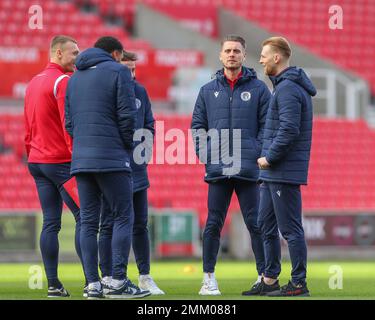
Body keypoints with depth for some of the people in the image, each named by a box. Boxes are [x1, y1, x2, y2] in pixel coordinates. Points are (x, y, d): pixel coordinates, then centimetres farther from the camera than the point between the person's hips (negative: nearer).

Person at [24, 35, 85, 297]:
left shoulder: (33, 83, 17)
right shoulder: (63, 82, -11)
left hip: (37, 162, 8)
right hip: (62, 161, -8)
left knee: (50, 223, 5)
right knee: (83, 218, -6)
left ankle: (53, 284, 3)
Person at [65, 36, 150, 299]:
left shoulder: (74, 78, 19)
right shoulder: (118, 72, 0)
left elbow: (69, 121, 16)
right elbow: (127, 115, -7)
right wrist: (128, 146, 5)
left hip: (81, 159, 6)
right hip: (112, 159, -6)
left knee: (88, 221, 5)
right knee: (123, 217, -2)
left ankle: (93, 283, 1)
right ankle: (118, 281, -10)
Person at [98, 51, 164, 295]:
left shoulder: (140, 92, 9)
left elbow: (149, 125, 17)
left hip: (137, 169, 5)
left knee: (141, 224, 10)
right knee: (109, 225, 0)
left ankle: (145, 277, 18)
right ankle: (108, 278, 5)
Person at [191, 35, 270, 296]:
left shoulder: (258, 89, 5)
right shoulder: (208, 91, 12)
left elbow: (267, 125, 3)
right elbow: (198, 125, 14)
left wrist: (257, 154, -7)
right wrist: (205, 154, 1)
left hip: (248, 169, -2)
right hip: (217, 169, 2)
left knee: (255, 223, 0)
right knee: (213, 224, 4)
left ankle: (265, 276, 4)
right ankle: (209, 278, 9)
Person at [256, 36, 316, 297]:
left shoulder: (288, 88, -15)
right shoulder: (286, 86, 17)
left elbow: (289, 130, -23)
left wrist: (269, 158, -14)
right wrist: (268, 160, 14)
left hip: (284, 173, -11)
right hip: (272, 175, 11)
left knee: (290, 229, -5)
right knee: (266, 226, 15)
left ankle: (299, 284, -1)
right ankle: (270, 280, 21)